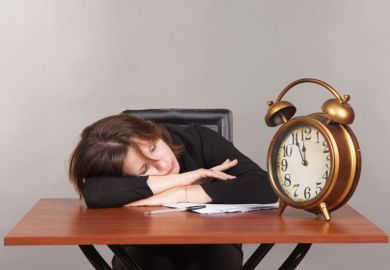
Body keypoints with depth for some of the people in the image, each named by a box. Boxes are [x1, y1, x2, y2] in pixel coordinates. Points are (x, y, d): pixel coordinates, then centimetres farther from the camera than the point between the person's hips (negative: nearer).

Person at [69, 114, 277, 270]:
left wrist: (180, 194, -36)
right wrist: (182, 179, -38)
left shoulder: (199, 141, -20)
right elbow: (94, 193, -46)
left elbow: (265, 187, -30)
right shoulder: (121, 168, -23)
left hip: (209, 250, 1)